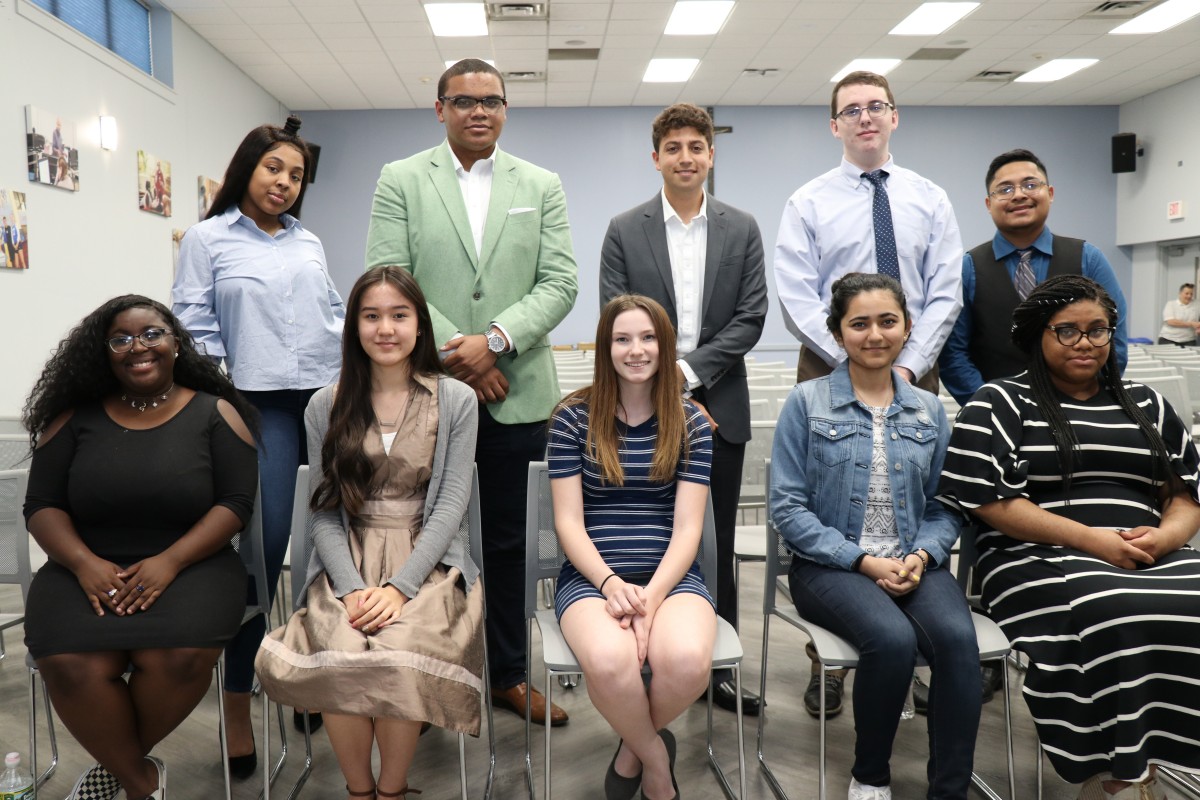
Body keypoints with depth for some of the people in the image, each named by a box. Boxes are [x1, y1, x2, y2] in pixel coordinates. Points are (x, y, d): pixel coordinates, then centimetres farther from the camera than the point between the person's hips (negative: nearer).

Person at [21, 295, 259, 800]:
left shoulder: (215, 413, 3)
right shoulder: (76, 417, 10)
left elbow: (236, 503, -3)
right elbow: (41, 506, 7)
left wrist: (169, 561, -16)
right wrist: (83, 563, -12)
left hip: (189, 566, -1)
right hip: (89, 571, 2)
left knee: (178, 658, -30)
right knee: (72, 668, -27)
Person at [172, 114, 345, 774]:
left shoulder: (309, 243, 20)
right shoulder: (207, 239, 7)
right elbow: (196, 328, 1)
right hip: (263, 405, -4)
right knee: (264, 547, -8)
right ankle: (237, 702, 6)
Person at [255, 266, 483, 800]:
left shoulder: (456, 400, 3)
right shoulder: (326, 406, 9)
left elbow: (450, 505, -3)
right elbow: (323, 511, 4)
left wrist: (400, 587, -15)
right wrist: (351, 587, -12)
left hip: (427, 562, -1)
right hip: (348, 561, 2)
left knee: (398, 654, -30)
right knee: (338, 656, -28)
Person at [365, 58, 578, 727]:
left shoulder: (542, 186, 10)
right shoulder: (400, 181, 6)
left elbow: (560, 283, 0)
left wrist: (495, 340, -13)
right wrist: (454, 351, -12)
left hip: (517, 394, 2)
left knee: (509, 540, 10)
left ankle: (509, 672, 25)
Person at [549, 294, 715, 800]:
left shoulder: (691, 423, 6)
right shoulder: (573, 418, 2)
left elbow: (687, 528, 0)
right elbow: (568, 523, 0)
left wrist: (652, 595, -16)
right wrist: (612, 583, -16)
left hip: (671, 574, 1)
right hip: (591, 575, -1)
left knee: (688, 661, -32)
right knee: (609, 662, -35)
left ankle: (633, 751, 5)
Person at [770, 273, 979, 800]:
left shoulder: (929, 409, 11)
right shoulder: (807, 402, -1)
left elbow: (943, 506, 10)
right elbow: (787, 507, -6)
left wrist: (921, 555, -11)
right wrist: (863, 560, -13)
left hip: (913, 563, 3)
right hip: (832, 563, -3)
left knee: (957, 637, -28)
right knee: (893, 639, -30)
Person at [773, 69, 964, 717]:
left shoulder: (930, 200, 10)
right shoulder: (808, 203, 4)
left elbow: (945, 293, 3)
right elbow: (797, 300, -4)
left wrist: (906, 365, -10)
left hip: (913, 372, 2)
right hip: (829, 371, -2)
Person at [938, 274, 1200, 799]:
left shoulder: (1146, 405, 22)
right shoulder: (1001, 403, 6)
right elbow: (990, 501, -5)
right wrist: (1090, 539, -12)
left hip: (1149, 559, 5)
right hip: (1041, 560, -4)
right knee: (1112, 613, -34)